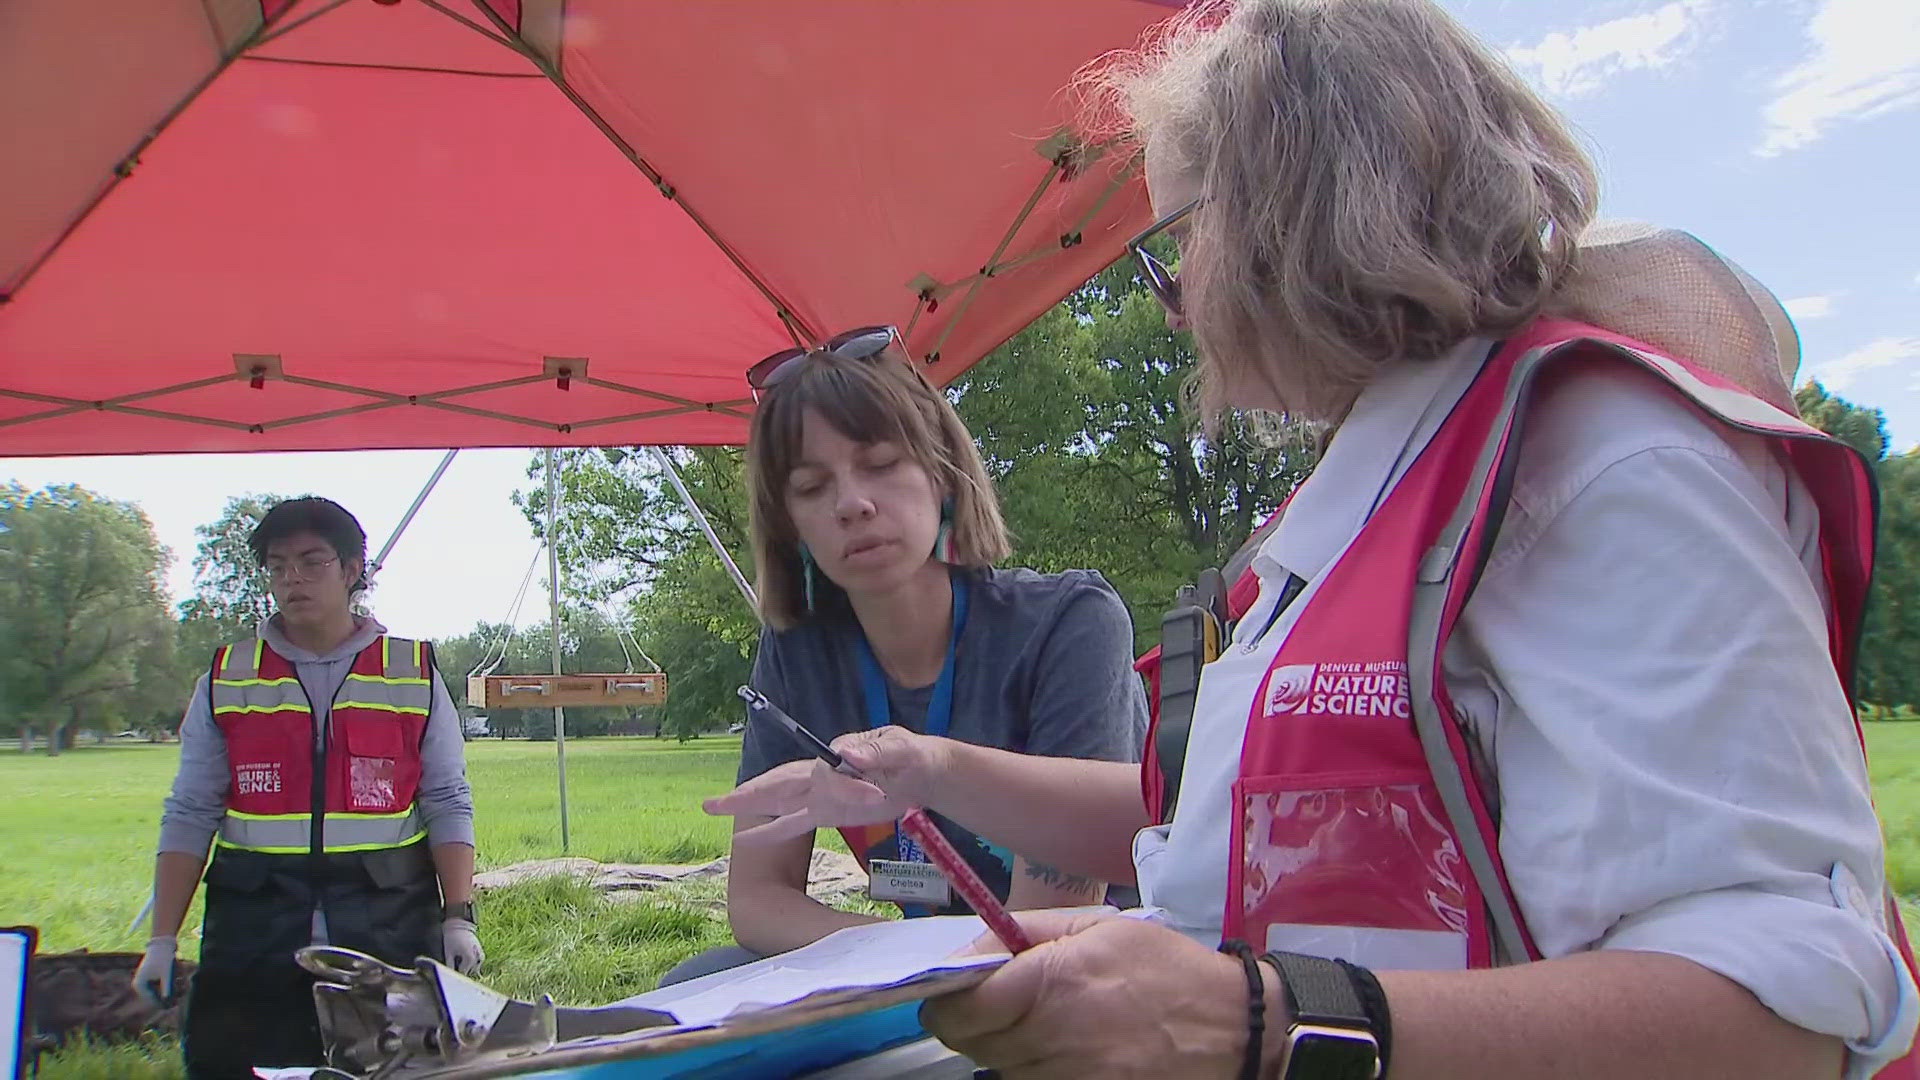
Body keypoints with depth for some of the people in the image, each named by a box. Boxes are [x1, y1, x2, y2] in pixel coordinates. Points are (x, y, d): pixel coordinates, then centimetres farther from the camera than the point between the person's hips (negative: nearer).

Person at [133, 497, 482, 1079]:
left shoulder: (414, 673, 5)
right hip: (254, 932, 1)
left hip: (391, 929, -1)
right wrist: (163, 940, 2)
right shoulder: (226, 678, 8)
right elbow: (190, 817, 8)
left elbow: (448, 806, 3)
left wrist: (458, 916, -7)